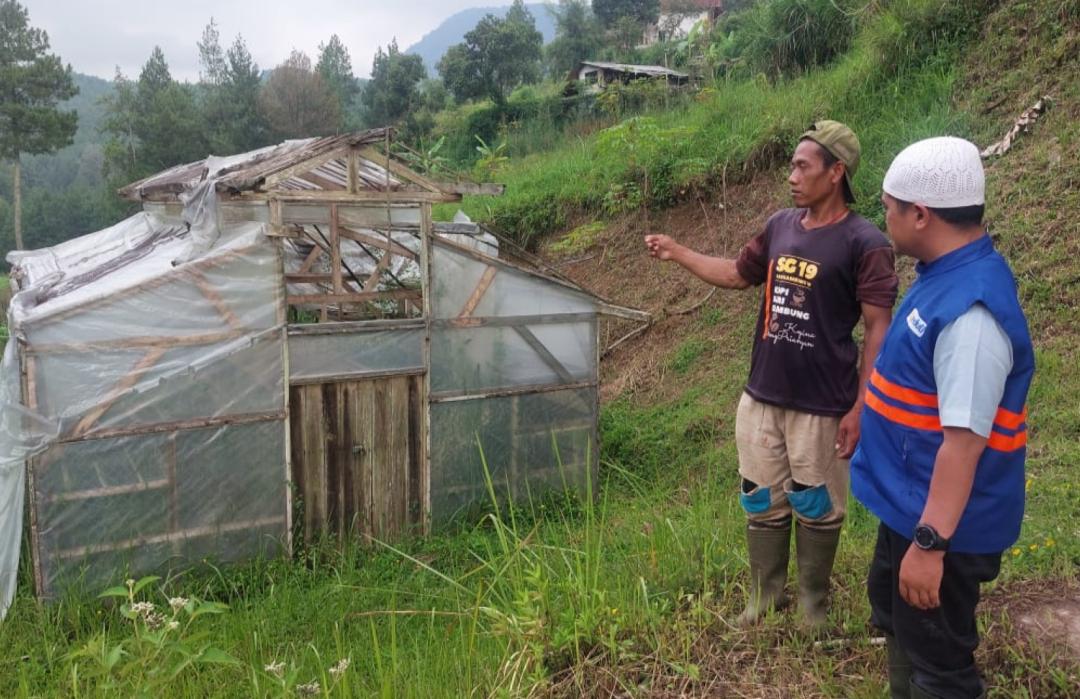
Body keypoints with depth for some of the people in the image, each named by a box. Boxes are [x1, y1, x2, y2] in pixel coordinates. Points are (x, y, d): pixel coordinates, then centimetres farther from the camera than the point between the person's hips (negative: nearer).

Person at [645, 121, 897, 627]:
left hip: (821, 406, -6)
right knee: (762, 503, 16)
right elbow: (738, 274, 20)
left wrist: (860, 408, -16)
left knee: (816, 508, 12)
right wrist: (677, 253, 13)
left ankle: (813, 601, 33)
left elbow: (878, 329, -14)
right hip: (761, 398, 6)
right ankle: (765, 595, 34)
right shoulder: (780, 226, 4)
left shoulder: (865, 243, -13)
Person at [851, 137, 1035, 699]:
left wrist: (930, 543, -27)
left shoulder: (970, 308, -30)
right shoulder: (948, 274, 2)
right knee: (894, 614, 28)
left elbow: (966, 439, -30)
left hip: (941, 521, -10)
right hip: (910, 501, 10)